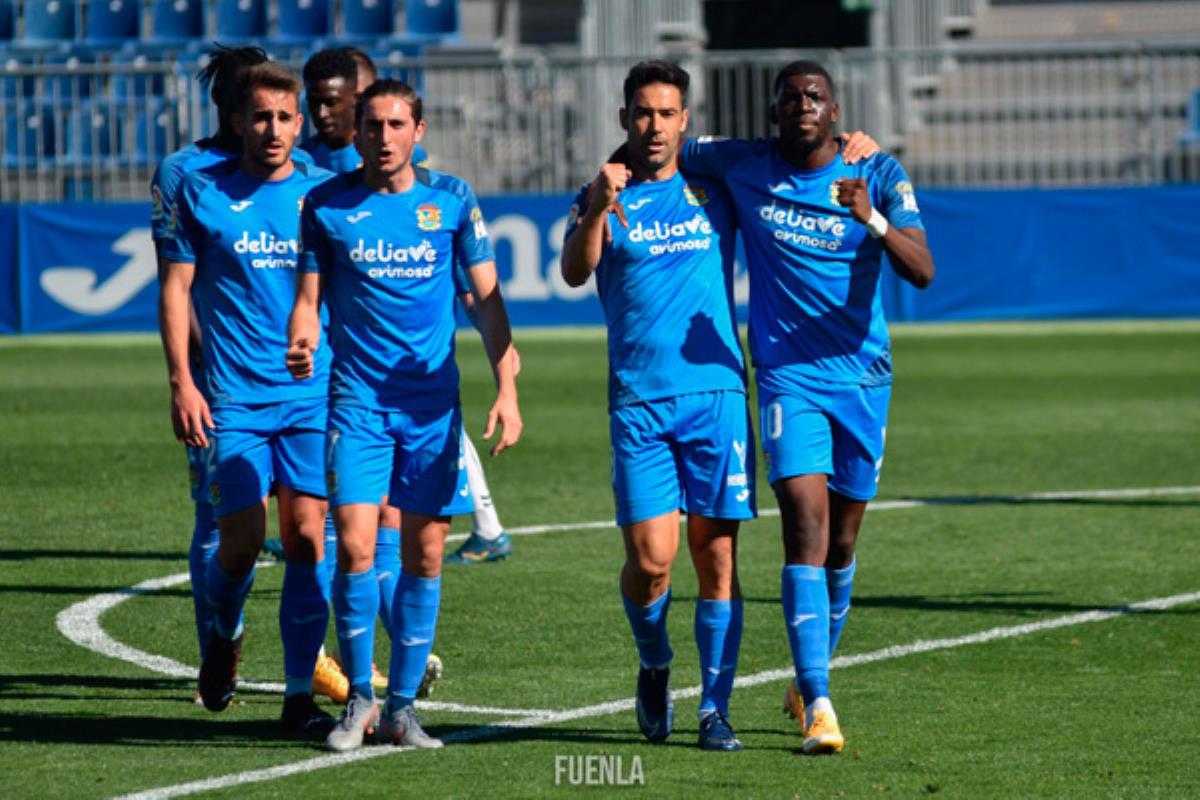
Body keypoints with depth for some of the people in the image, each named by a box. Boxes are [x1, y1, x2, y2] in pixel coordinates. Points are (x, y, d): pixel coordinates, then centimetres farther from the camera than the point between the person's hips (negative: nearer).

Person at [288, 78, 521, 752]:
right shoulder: (326, 206, 2)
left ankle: (402, 706, 12)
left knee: (425, 553, 2)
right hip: (357, 399, -1)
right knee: (355, 548, -12)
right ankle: (359, 697, 5)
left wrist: (507, 389, -1)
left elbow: (488, 297, 7)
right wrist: (301, 345, -14)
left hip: (433, 403, 1)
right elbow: (308, 298, 8)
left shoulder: (451, 199, 3)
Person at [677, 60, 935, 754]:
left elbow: (922, 272, -13)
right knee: (806, 524, -17)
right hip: (787, 377, -1)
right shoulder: (743, 167, 0)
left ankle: (812, 676, 32)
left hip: (862, 375, 1)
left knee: (840, 542, 10)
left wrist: (873, 221, -29)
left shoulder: (880, 175, -2)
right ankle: (817, 705, -21)